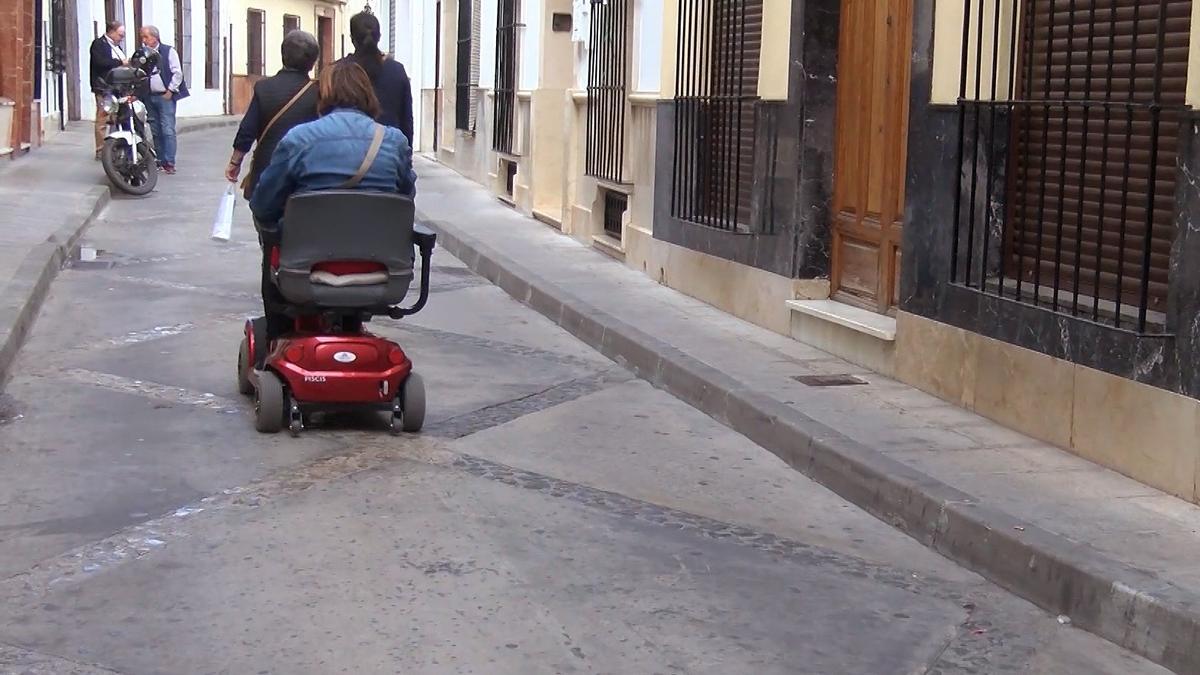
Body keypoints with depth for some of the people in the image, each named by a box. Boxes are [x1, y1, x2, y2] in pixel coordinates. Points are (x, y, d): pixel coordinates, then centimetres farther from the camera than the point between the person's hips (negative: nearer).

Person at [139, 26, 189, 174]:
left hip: (165, 96, -5)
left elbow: (177, 73, -5)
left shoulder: (168, 52, -2)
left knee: (168, 130, -10)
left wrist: (170, 91, -9)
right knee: (156, 131, 9)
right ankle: (160, 160, 15)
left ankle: (169, 162, -11)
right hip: (150, 97, 5)